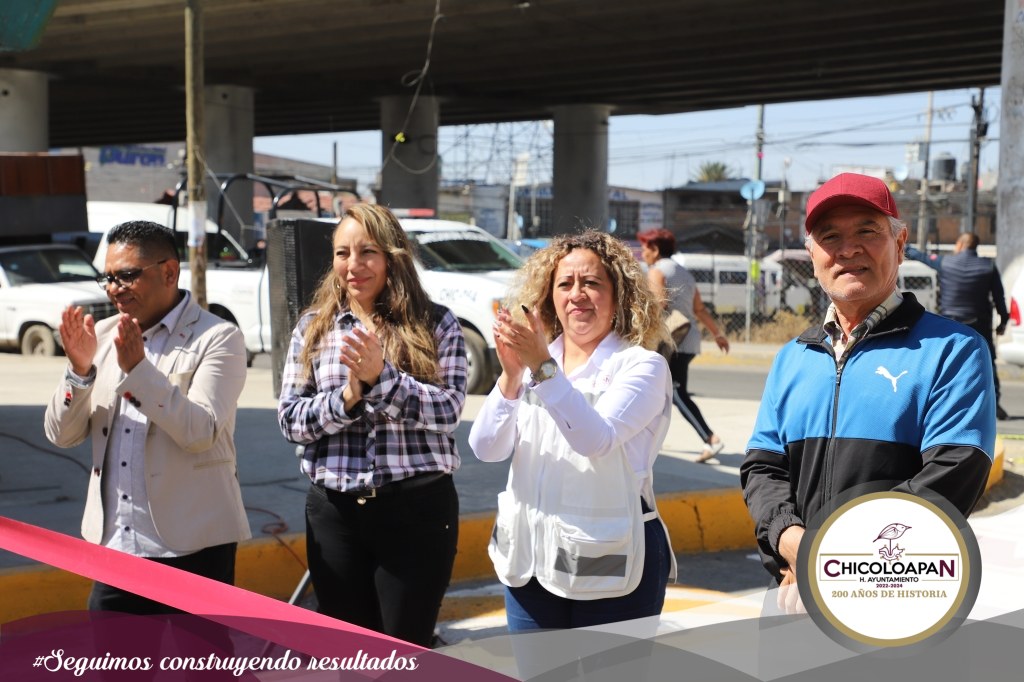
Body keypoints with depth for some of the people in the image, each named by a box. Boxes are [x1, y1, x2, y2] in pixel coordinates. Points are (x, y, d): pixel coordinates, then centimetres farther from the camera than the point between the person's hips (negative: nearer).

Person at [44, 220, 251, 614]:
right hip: (113, 544, 5)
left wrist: (137, 367, -25)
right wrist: (79, 369, -12)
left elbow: (201, 433, -19)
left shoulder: (217, 338, -7)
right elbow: (61, 435, 5)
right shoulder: (103, 335, 8)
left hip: (191, 549, -5)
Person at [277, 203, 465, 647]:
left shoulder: (436, 324, 0)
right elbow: (289, 418, 1)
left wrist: (382, 377, -22)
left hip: (417, 507, -2)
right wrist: (348, 397, -16)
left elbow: (448, 411, -10)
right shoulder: (313, 327, 6)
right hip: (335, 510, 3)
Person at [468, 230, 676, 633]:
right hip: (530, 558, 4)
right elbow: (486, 448, -3)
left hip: (610, 565, -4)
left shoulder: (642, 365, -6)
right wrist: (510, 377, -18)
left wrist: (544, 369, -28)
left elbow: (597, 438, -22)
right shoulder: (531, 359, 6)